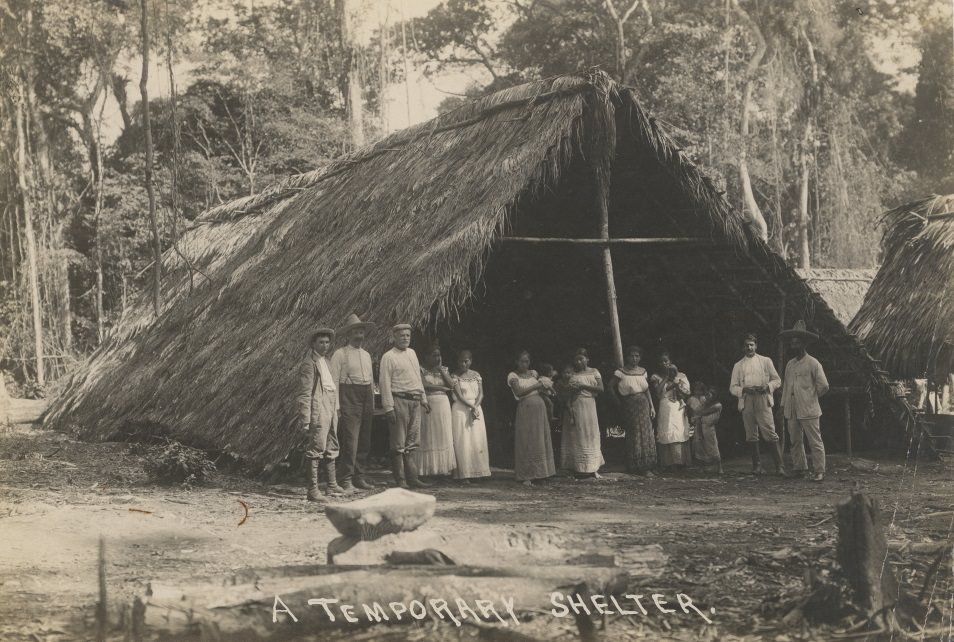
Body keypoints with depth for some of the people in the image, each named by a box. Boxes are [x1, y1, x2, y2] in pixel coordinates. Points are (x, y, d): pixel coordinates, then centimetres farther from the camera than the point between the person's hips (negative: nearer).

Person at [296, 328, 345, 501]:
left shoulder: (324, 360, 18)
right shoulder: (308, 362, -9)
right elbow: (304, 393, -13)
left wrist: (336, 409, 16)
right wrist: (305, 419, -17)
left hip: (331, 409, 9)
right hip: (318, 410, -9)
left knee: (331, 448, 16)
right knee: (316, 448, -10)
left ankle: (332, 485, 25)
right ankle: (313, 489, -9)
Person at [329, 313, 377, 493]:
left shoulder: (366, 355, 18)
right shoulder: (340, 354, -3)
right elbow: (334, 380, -7)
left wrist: (372, 404, 15)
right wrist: (336, 407, -13)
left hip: (366, 399, 7)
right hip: (349, 398, -7)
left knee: (365, 442, 8)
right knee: (350, 441, -11)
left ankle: (359, 478, 16)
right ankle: (345, 481, -7)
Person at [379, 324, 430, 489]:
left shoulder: (412, 353, 17)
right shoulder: (388, 357, -5)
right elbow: (385, 383, -9)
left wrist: (423, 399, 21)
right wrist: (389, 407, -15)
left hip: (415, 401, 7)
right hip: (399, 401, -7)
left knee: (412, 443, 9)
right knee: (399, 444, -4)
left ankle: (412, 478, 13)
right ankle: (400, 480, -1)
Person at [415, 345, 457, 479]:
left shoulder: (444, 369, 15)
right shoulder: (422, 370, 1)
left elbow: (451, 385, 2)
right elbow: (424, 385, -14)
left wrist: (440, 370, -2)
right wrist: (442, 388, -6)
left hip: (443, 406, 5)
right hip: (428, 406, -5)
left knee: (444, 437, 2)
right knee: (428, 437, -5)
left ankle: (443, 468, 5)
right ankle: (428, 469, -4)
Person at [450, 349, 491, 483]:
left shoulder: (476, 375, 10)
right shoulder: (455, 376, -2)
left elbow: (481, 393, 5)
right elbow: (459, 395, -9)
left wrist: (475, 407, -11)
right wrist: (471, 407, -17)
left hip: (475, 408, 4)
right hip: (461, 409, -4)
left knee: (478, 441, -1)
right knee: (463, 442, -7)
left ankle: (477, 472, 1)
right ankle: (464, 475, -8)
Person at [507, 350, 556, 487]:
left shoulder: (533, 373, 14)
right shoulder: (513, 376, -1)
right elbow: (519, 392, -15)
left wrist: (544, 387, -1)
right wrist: (536, 386, -15)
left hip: (540, 409, 6)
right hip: (525, 409, -5)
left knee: (541, 440, 4)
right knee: (526, 443, -5)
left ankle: (538, 474, 10)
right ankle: (526, 477, -1)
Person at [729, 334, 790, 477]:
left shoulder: (766, 361, 12)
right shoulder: (738, 366, 14)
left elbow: (777, 380, 12)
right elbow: (732, 387, 11)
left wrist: (767, 386, -8)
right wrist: (744, 389, -9)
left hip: (763, 401, -2)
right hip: (746, 402, 2)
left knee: (770, 433, -11)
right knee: (751, 436, 2)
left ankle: (780, 467, -12)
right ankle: (757, 466, 11)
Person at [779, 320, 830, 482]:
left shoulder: (813, 363, -5)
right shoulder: (790, 364, 14)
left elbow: (823, 386, -4)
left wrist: (812, 397, 5)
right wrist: (783, 405, 14)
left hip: (809, 410, -7)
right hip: (792, 411, 7)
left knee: (815, 441, -4)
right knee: (796, 441, 9)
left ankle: (819, 471, -2)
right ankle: (800, 468, 18)